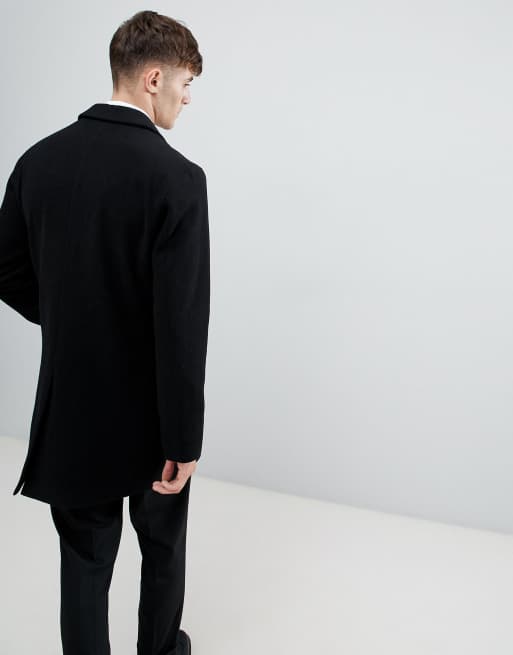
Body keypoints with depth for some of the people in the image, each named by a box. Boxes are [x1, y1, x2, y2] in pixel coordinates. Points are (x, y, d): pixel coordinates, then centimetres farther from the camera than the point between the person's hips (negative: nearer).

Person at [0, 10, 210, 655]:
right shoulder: (176, 177, -20)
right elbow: (182, 325, -22)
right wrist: (184, 442, -14)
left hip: (69, 405, 4)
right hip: (146, 414, -3)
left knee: (85, 560, 17)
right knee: (162, 547, 23)